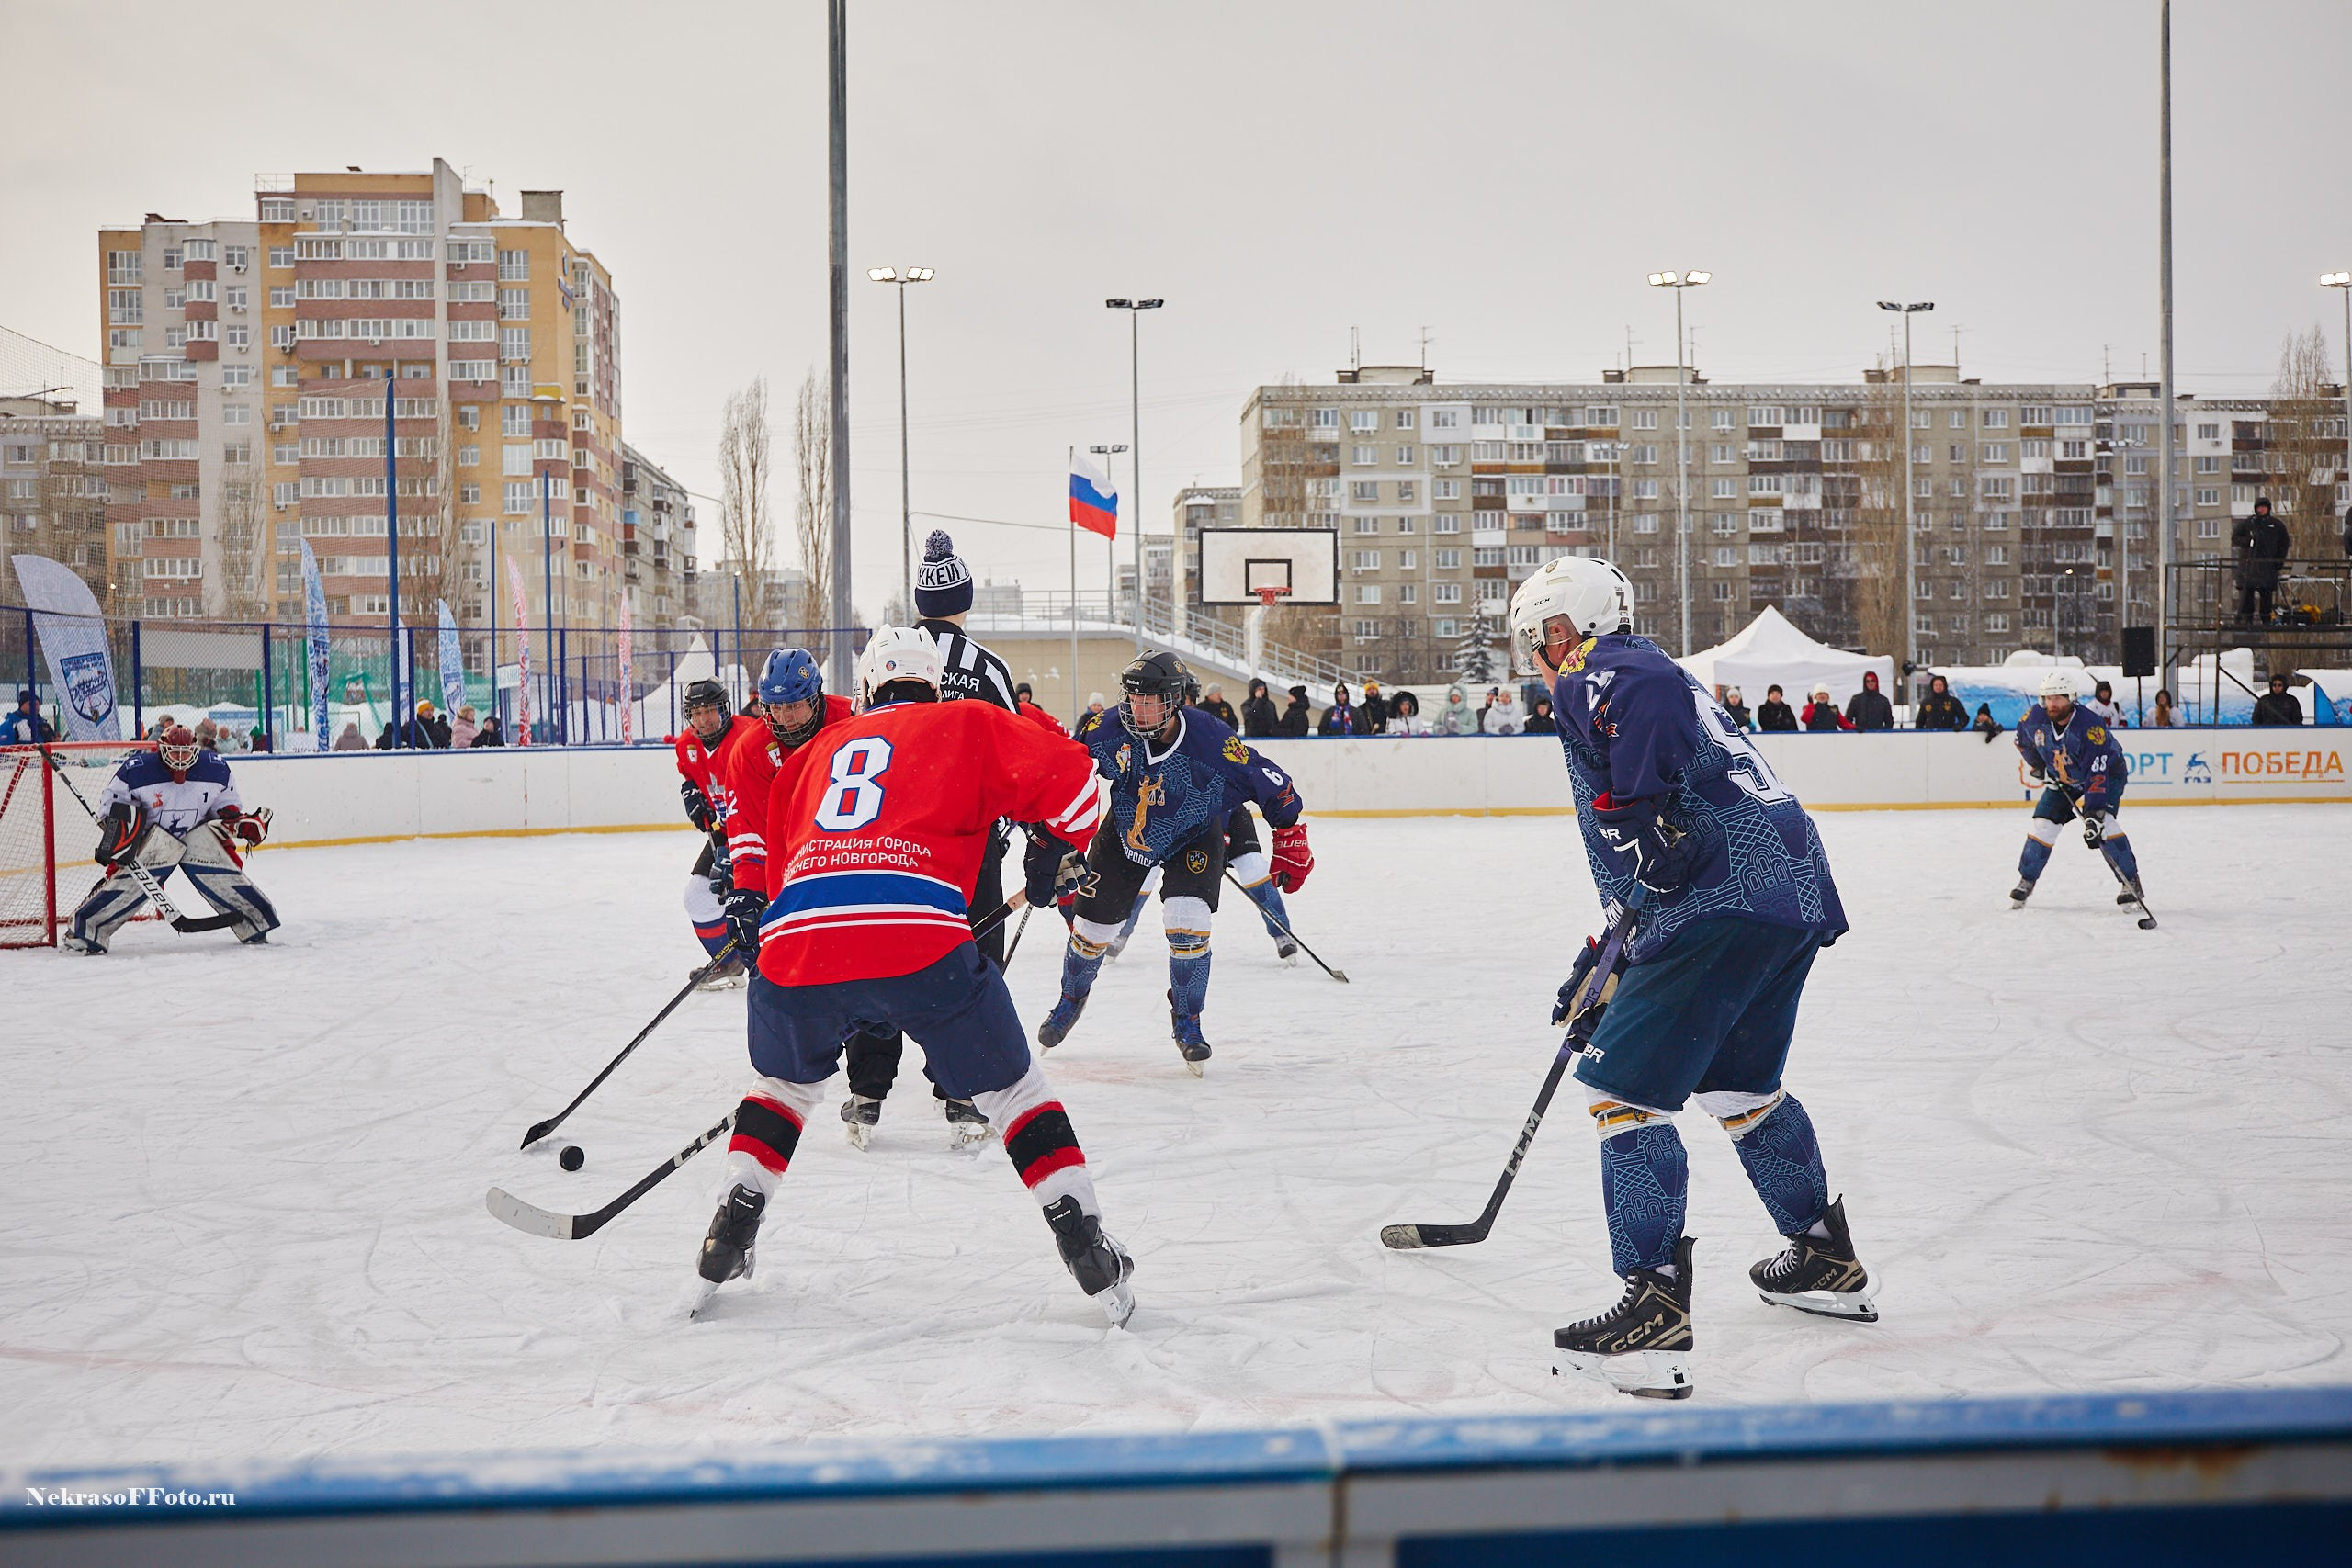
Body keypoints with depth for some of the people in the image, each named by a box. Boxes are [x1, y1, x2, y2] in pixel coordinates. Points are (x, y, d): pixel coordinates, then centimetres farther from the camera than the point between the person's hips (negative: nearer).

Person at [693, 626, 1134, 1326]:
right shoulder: (965, 724, 20)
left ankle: (728, 1241, 28)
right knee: (1010, 1089, 15)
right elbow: (1066, 772, 7)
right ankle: (1088, 1254, 11)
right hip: (920, 937, -3)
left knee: (785, 1080, 32)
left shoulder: (817, 750, 32)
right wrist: (1060, 851, 24)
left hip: (796, 940, 3)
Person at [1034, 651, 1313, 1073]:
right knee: (1092, 923, 5)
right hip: (1125, 833, 2)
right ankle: (1072, 998, 36)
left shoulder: (1212, 741, -32)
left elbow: (1272, 786, -20)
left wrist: (1291, 844, -12)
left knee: (1187, 922, -21)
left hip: (1193, 839, -2)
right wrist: (1044, 841, -12)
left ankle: (1187, 1020, 2)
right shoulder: (1109, 732, -26)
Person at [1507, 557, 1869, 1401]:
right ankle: (1827, 1262, 40)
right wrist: (1601, 965, 34)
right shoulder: (1651, 675, 30)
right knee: (1738, 1081, 28)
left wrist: (1637, 810, -19)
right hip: (1800, 893, 11)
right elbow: (1638, 876, 33)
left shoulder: (1597, 673, 1)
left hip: (1728, 902, -10)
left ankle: (1655, 1312, -12)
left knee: (1622, 1085, -7)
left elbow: (1652, 692, -26)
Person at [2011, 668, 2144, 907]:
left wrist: (2094, 814, -46)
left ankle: (2130, 881, -16)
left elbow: (2097, 774, -40)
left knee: (2102, 823, -25)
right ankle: (2027, 880, 14)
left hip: (2108, 773, -5)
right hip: (2063, 779, 5)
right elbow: (2023, 738, 7)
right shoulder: (2035, 717, -20)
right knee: (2043, 823, -3)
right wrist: (2036, 764, 4)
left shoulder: (2091, 726, -36)